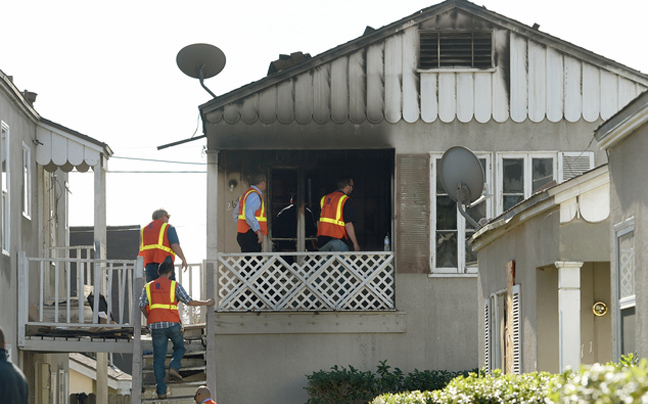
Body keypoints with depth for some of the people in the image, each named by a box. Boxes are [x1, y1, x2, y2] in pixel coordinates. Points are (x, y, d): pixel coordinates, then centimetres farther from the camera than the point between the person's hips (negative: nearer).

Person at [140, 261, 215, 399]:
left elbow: (142, 306, 5)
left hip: (156, 325, 2)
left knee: (159, 358, 5)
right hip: (172, 323, -2)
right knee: (179, 348, 24)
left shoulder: (148, 287, 12)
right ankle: (174, 368, -4)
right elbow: (189, 301, 1)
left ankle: (161, 390, -1)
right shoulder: (174, 285, 4)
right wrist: (206, 303, 14)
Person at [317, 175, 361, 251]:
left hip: (322, 240, 6)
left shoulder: (324, 199, 14)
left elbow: (318, 223, 16)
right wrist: (355, 244, -8)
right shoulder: (346, 201, -6)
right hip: (338, 240, -6)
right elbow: (348, 224, -13)